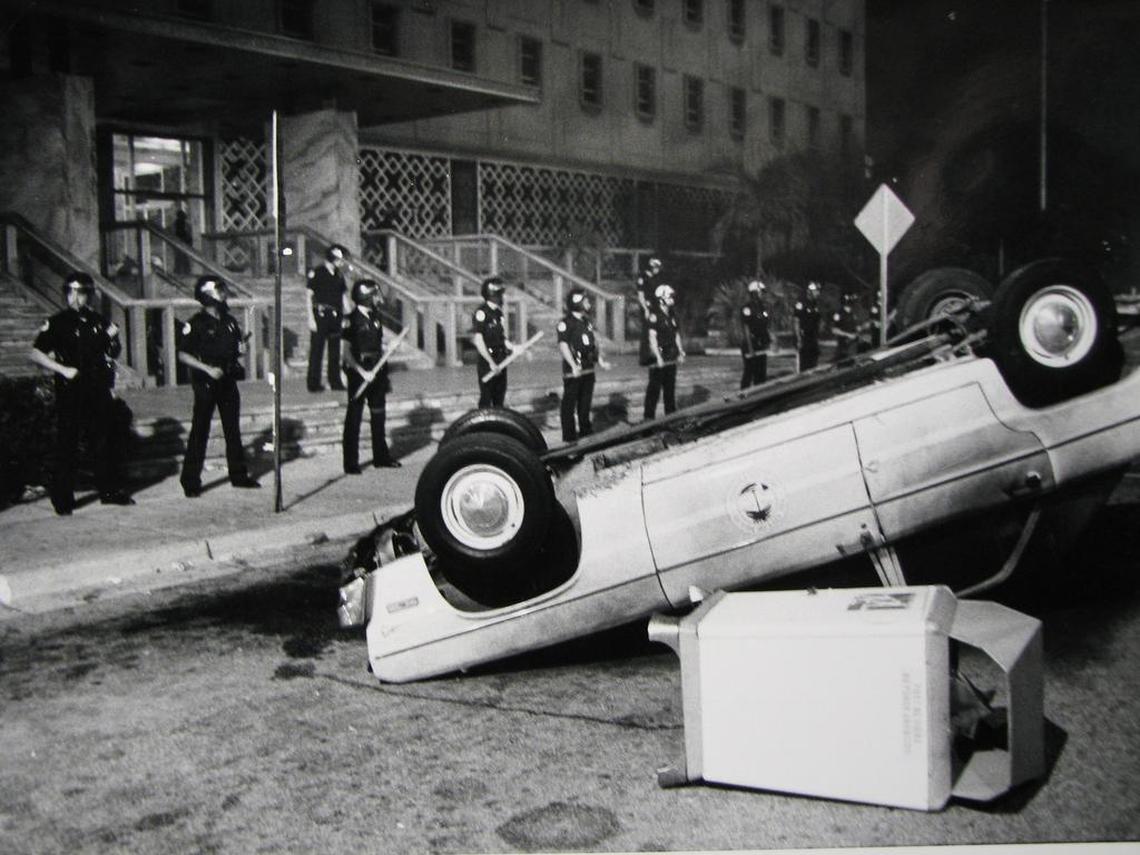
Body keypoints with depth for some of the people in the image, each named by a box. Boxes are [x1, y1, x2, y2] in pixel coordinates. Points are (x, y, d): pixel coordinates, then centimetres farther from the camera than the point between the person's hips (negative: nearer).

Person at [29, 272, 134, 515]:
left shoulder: (98, 322, 10)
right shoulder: (57, 322, -4)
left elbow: (114, 354, 19)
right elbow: (36, 354, -7)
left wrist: (113, 339, -1)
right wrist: (63, 369, -16)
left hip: (99, 390, 5)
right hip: (70, 392, -4)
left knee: (106, 441, 9)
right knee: (66, 445, -1)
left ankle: (110, 491, 21)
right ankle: (62, 499, 6)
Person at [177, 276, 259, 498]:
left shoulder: (229, 320, 11)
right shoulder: (196, 323, -9)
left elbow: (237, 344, 24)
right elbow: (183, 355, -10)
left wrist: (241, 349, 1)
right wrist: (207, 369, -19)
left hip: (228, 382, 6)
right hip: (205, 383, -6)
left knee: (232, 429, 13)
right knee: (200, 431, -4)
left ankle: (238, 474, 23)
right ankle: (190, 481, 1)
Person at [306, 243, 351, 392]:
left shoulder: (338, 274, 10)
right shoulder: (317, 272, -8)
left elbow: (343, 295, 18)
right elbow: (308, 296, -8)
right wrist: (311, 318, -13)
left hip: (335, 316, 6)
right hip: (320, 316, -6)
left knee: (335, 351, 11)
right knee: (316, 351, -1)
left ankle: (335, 382, 19)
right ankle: (314, 384, 4)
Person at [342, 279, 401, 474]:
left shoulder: (375, 316, 9)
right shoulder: (352, 320, -11)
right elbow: (347, 354, -13)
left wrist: (385, 376, 16)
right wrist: (362, 372, -23)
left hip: (376, 372, 7)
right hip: (358, 373, -7)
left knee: (378, 415, 15)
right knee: (354, 418, -2)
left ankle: (381, 456, 27)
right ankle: (351, 463, 2)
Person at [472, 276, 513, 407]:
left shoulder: (498, 312, 12)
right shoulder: (481, 313, -13)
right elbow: (479, 341, -17)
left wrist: (514, 348, 5)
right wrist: (491, 363, -19)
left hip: (500, 361, 8)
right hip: (487, 362, -8)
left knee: (500, 397, 13)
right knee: (486, 398, -3)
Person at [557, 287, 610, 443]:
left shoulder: (587, 321, 16)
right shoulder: (566, 322, -11)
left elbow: (594, 341, 22)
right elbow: (563, 345, -18)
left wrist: (600, 359, 12)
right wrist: (573, 365, -26)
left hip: (588, 369, 8)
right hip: (573, 371, -8)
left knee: (585, 402, 16)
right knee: (569, 403, -2)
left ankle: (586, 431, 27)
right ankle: (569, 435, 3)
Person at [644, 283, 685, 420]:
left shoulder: (672, 315, 12)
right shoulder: (655, 315, -13)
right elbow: (652, 337, -17)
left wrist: (680, 352, 12)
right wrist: (658, 357, -22)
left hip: (671, 359, 8)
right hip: (659, 359, -8)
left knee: (670, 388, 14)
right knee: (654, 389, -4)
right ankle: (649, 417, 1)